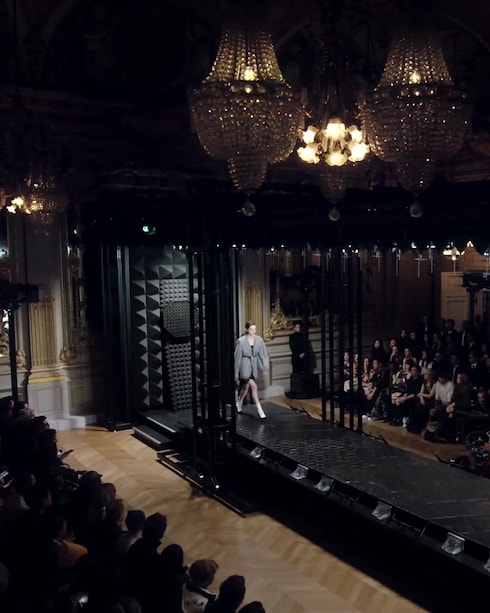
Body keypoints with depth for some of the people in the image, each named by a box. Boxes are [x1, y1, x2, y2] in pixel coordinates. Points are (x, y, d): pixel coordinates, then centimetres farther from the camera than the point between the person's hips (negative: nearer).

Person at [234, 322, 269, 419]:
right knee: (253, 386, -16)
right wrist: (236, 372, -3)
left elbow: (263, 354, 2)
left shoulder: (259, 340, -6)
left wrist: (264, 368, 2)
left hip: (254, 366, 5)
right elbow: (237, 357, -8)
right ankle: (259, 410, -9)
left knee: (246, 387, 16)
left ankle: (239, 403, 41)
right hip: (244, 366, -4)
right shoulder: (241, 341, -15)